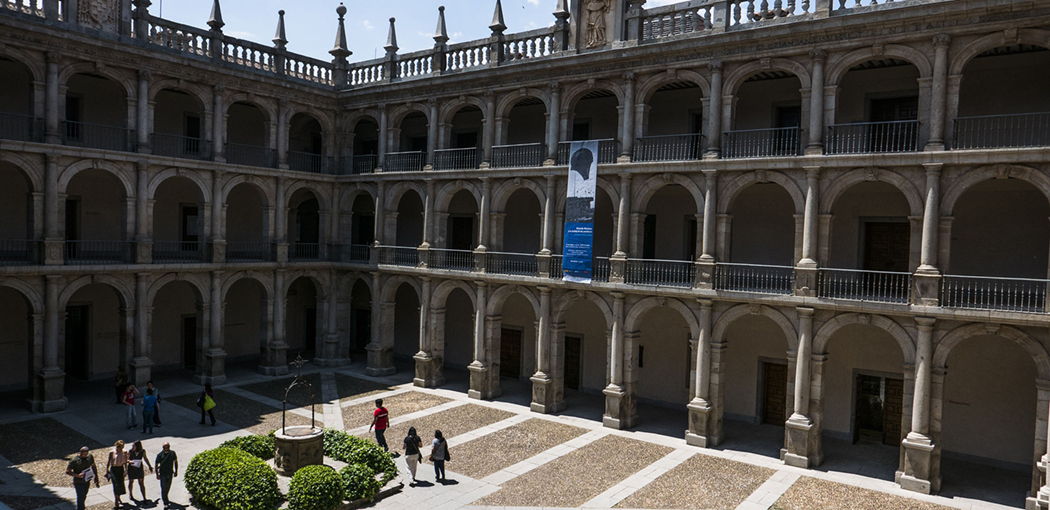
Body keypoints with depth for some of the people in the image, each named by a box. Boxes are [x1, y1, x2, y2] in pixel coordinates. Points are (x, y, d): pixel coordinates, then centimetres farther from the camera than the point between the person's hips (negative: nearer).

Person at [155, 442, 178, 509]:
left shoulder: (172, 453, -7)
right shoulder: (160, 455, -15)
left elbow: (175, 462, 6)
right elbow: (156, 464, -7)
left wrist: (176, 471, 8)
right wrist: (157, 474, -8)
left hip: (170, 473, 4)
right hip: (163, 474, -4)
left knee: (168, 487, 17)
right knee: (163, 488, -6)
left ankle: (165, 498, 40)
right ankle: (166, 502, 1)